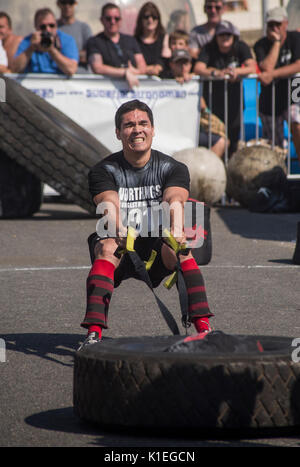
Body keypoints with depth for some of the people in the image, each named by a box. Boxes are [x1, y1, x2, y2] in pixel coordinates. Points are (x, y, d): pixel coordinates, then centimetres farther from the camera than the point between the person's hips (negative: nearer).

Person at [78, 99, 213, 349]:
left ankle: (204, 328, -37)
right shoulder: (104, 171, 0)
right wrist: (119, 230, -44)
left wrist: (176, 230, -43)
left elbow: (175, 199, -20)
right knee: (107, 248, -32)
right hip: (122, 251, 0)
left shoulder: (173, 168, 2)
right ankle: (94, 334, -45)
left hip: (157, 245, 0)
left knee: (181, 249, -31)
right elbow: (109, 203, -21)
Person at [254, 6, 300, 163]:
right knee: (273, 149, 7)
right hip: (270, 100, 2)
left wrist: (272, 74, -27)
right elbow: (266, 68, -22)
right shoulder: (261, 45, -6)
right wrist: (276, 42, -19)